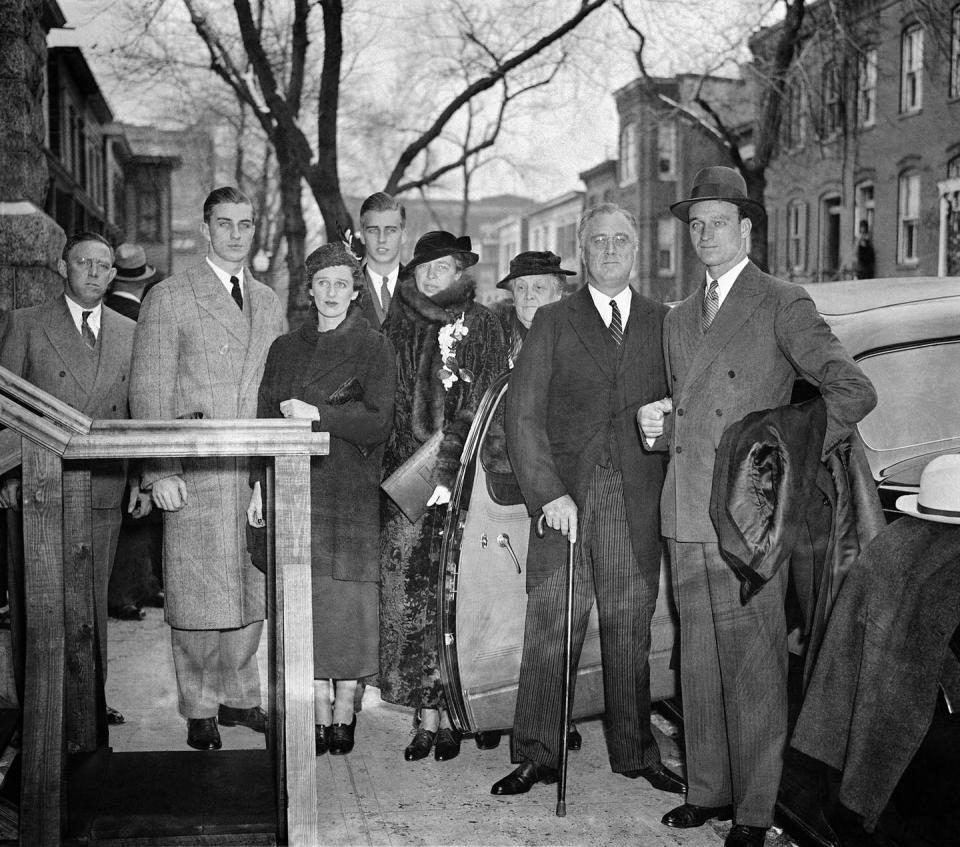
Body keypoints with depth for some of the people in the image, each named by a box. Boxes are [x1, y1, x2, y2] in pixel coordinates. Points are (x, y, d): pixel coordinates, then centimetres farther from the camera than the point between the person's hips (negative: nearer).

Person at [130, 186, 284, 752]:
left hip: (259, 469, 5)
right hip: (195, 472, -4)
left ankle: (238, 695, 25)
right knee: (199, 595, 1)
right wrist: (160, 470, -12)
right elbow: (148, 391, -5)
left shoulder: (270, 303, 16)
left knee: (251, 593, 10)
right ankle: (200, 710, 15)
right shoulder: (168, 298, -1)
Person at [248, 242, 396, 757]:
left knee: (349, 597, -3)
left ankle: (344, 709, 11)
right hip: (294, 489, 3)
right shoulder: (284, 349, 14)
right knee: (306, 599, 2)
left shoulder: (375, 349, 3)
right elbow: (266, 420, 14)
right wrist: (261, 486, 6)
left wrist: (316, 414, -13)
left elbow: (379, 424, -7)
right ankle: (319, 713, 12)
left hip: (353, 494, -3)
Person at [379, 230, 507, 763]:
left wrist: (445, 452, -9)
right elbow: (385, 406, 12)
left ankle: (449, 712, 7)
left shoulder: (480, 327, 4)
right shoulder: (397, 329, 12)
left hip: (462, 482, -2)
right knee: (409, 596, -1)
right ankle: (426, 716, 8)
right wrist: (402, 468, 1)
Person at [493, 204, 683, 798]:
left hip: (637, 500, 1)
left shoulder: (665, 323, 12)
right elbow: (523, 414, -2)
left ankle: (635, 752, 22)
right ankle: (536, 755, 11)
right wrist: (547, 492, -12)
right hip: (565, 496, -1)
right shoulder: (553, 323, 6)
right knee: (551, 626, -1)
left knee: (630, 627, 8)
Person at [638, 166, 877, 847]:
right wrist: (660, 428, 5)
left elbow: (854, 391, -9)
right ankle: (708, 791, 25)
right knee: (699, 663, 12)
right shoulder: (679, 319, 19)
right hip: (687, 517, 6)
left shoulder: (783, 305, -1)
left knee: (754, 667, -1)